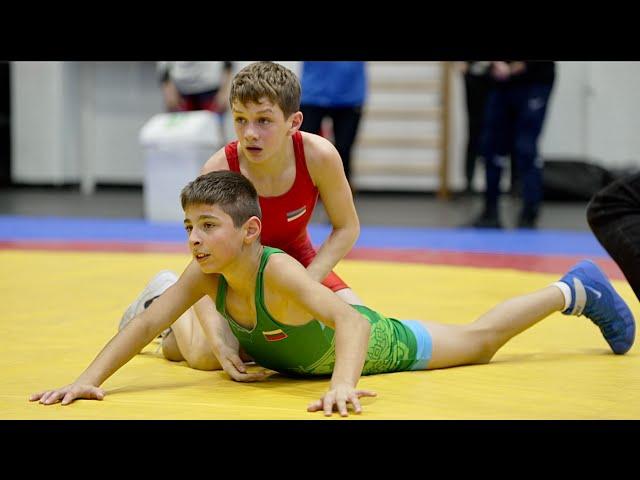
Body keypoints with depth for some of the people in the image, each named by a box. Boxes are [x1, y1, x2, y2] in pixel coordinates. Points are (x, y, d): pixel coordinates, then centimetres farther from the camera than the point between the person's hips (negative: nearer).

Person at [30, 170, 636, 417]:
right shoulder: (206, 276, -27)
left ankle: (575, 289, 40)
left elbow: (352, 322, -54)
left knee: (480, 339, 18)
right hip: (294, 355, 4)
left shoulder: (277, 272, -43)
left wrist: (342, 383, -73)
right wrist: (88, 379, -38)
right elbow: (146, 325, -25)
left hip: (378, 343, -4)